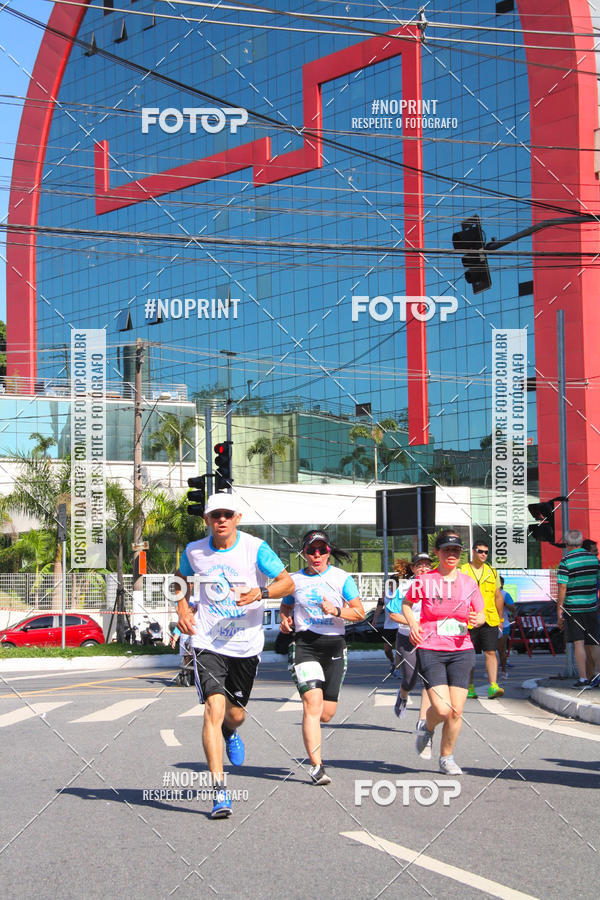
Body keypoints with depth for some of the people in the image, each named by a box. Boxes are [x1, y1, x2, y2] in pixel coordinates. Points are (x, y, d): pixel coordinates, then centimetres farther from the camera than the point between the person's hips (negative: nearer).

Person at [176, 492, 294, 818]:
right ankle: (220, 791, -17)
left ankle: (230, 733, 54)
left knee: (235, 714, 12)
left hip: (246, 645, 1)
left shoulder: (255, 548, -7)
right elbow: (183, 578, 22)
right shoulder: (194, 552, 1)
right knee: (214, 708, -18)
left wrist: (259, 593, -24)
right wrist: (183, 610, 5)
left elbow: (288, 583, -6)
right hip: (207, 643, 0)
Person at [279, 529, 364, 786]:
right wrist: (285, 620, 2)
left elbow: (360, 613, 2)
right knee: (312, 703, -18)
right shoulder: (295, 580, 9)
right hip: (304, 643, -1)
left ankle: (311, 727, 40)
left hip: (334, 644, 1)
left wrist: (336, 611, -16)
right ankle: (316, 766, -18)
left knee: (326, 713, 3)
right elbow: (286, 606, 25)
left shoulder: (342, 578, 5)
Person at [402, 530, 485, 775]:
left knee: (456, 712, -1)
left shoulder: (468, 583, 6)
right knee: (442, 709, -14)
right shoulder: (424, 581, -1)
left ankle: (447, 758, 19)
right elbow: (406, 603, 15)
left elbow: (481, 614, 15)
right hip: (430, 651, -3)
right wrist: (412, 624, -2)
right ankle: (427, 729, 21)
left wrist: (477, 620, -9)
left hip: (461, 651, 3)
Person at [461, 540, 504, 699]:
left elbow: (498, 597, 17)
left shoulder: (492, 572, 12)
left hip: (490, 620, 2)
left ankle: (493, 686, -15)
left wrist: (500, 620, 14)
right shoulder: (462, 572, 2)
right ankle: (470, 687, 18)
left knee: (490, 653, -8)